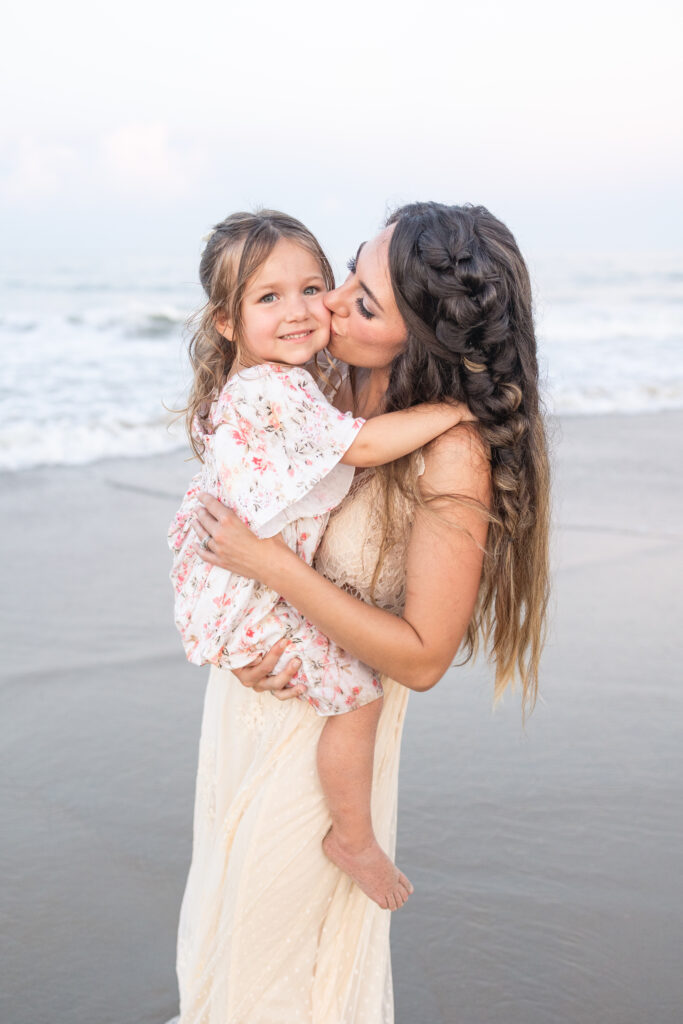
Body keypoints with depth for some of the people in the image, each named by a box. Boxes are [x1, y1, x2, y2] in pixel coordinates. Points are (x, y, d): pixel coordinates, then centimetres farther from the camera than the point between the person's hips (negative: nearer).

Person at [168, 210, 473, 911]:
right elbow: (362, 445, -29)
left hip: (220, 578, 11)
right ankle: (353, 839, 8)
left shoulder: (242, 386, 6)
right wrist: (448, 410, -22)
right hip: (253, 599, -11)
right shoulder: (277, 391, -27)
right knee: (357, 695, -9)